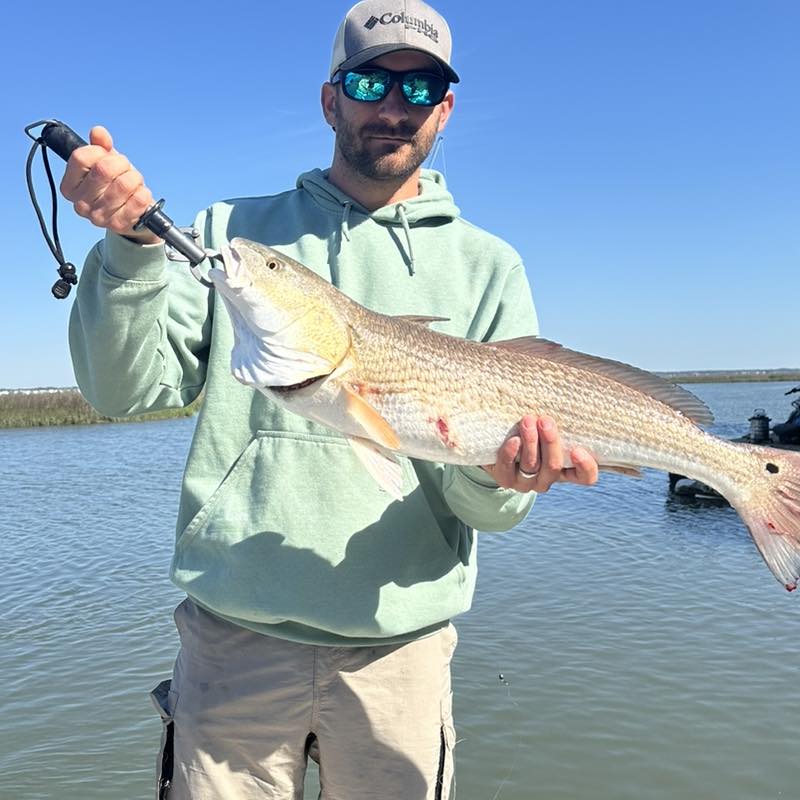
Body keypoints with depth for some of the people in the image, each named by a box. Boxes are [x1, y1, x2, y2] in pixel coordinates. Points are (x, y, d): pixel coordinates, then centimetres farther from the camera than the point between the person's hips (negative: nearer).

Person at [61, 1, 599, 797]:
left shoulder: (487, 267, 4)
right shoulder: (234, 231, 6)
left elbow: (489, 507, -1)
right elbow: (131, 388, -5)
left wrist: (499, 475, -23)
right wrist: (132, 243, -19)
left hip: (399, 649, 1)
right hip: (233, 638, 0)